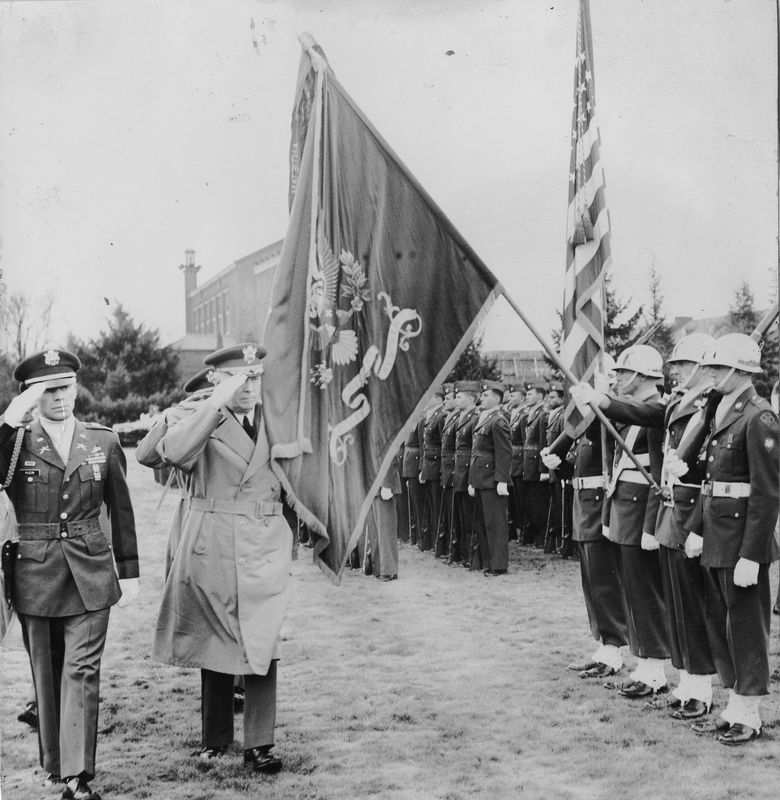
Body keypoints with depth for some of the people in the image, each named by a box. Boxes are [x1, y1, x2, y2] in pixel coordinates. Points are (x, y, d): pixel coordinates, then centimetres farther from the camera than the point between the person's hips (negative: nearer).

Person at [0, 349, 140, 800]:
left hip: (90, 578, 0)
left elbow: (122, 512, 9)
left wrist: (129, 573, 9)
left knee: (82, 672, -6)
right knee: (46, 674, 11)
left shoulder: (104, 442, 4)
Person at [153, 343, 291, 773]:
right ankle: (215, 736, 24)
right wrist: (218, 401, -26)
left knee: (261, 647, -3)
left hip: (264, 547, 2)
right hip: (212, 547, -1)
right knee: (215, 644, 9)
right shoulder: (203, 420, -2)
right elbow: (172, 453, -24)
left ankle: (259, 744, 6)